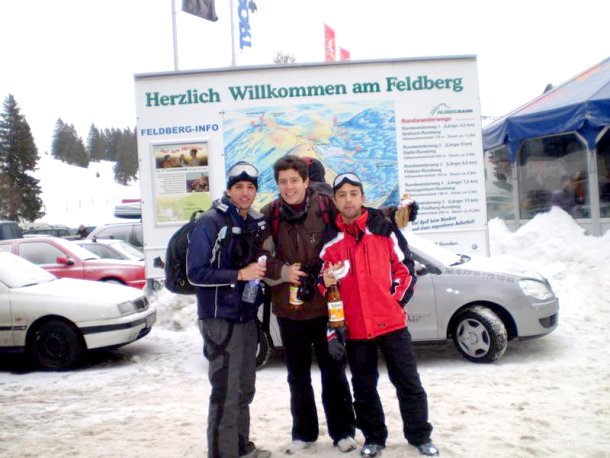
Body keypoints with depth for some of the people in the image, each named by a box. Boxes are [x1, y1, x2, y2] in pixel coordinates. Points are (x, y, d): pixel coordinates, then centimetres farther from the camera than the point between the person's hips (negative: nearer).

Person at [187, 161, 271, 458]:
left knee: (244, 389, 17)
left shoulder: (256, 223, 10)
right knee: (225, 392, -6)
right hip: (220, 319, -7)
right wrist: (239, 274, -21)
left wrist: (261, 271, 5)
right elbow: (196, 273, -17)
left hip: (247, 318, 7)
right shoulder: (211, 222, -12)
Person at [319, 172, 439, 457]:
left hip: (392, 322, -1)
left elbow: (405, 268, 4)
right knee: (364, 388, 13)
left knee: (408, 382, 8)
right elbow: (324, 288, 2)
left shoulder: (384, 229, -1)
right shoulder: (330, 241, 1)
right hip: (355, 328, 1)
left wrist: (395, 302, -4)